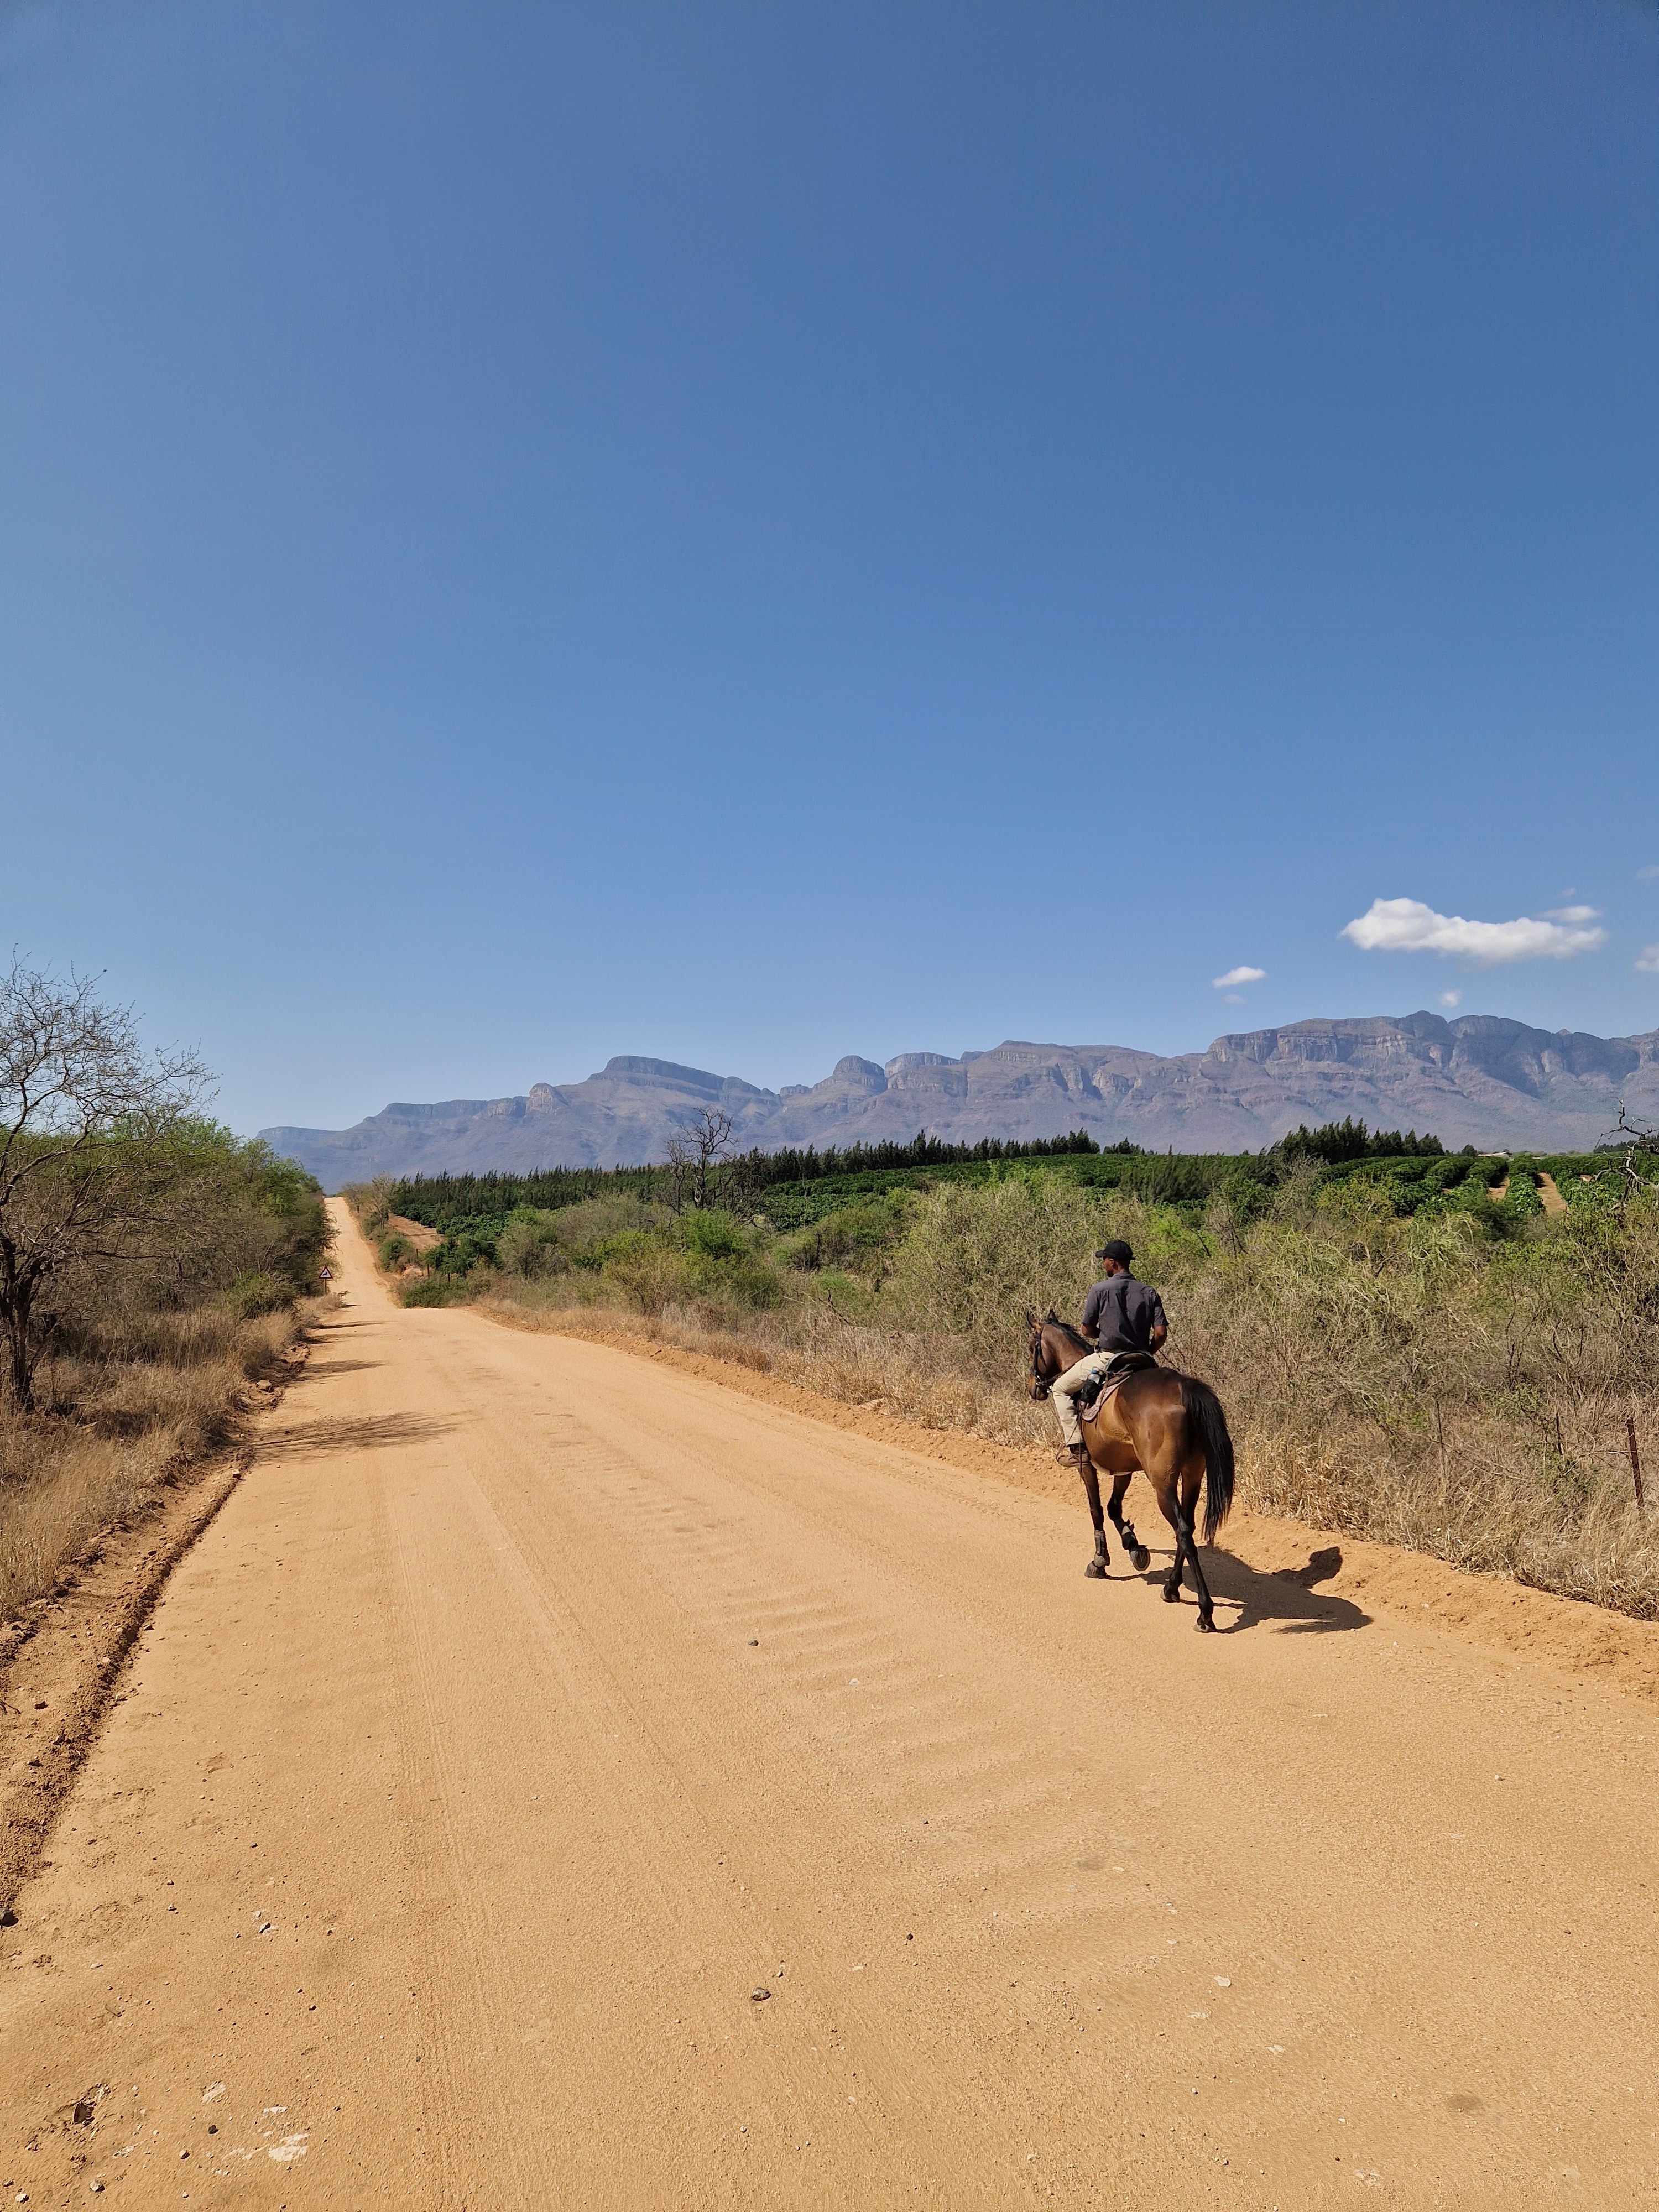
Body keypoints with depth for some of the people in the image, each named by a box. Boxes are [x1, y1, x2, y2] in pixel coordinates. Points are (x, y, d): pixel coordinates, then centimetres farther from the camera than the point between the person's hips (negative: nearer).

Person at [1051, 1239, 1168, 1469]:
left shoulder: (1100, 1290, -8)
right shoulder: (1149, 1293, 3)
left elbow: (1087, 1330, -4)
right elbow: (1161, 1332, -3)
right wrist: (1145, 1353, 13)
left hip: (1107, 1359, -5)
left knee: (1060, 1389, 10)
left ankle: (1076, 1446, -2)